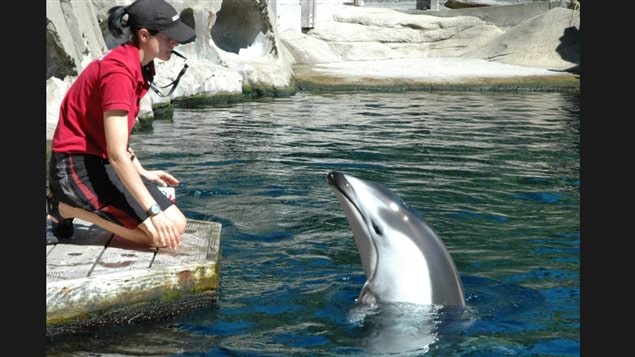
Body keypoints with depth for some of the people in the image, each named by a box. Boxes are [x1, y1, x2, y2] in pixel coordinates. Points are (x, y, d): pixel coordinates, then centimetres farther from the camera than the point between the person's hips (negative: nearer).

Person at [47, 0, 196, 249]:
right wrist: (154, 211, -27)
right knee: (161, 234, -17)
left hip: (101, 162, 10)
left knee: (176, 224, 4)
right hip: (78, 164, -10)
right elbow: (117, 154, -26)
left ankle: (76, 202, 11)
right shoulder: (119, 70, -22)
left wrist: (143, 173, 10)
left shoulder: (135, 66, 8)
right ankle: (64, 207, -3)